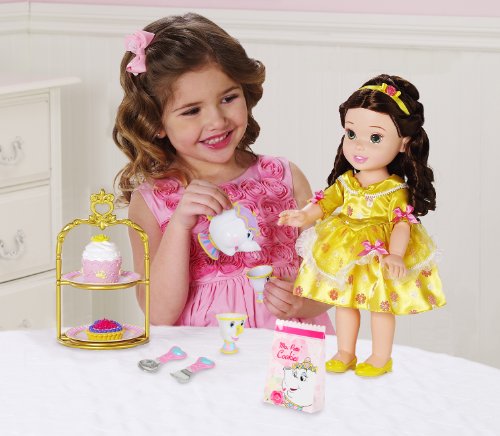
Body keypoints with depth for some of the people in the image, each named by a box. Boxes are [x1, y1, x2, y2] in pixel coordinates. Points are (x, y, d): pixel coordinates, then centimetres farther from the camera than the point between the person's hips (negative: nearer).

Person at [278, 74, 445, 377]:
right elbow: (325, 202, -1)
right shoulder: (345, 181, -1)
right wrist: (305, 216, -23)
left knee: (381, 307, 7)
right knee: (343, 302, 15)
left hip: (379, 258, -5)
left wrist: (396, 255, -38)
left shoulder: (396, 191, -15)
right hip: (344, 255, 5)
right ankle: (345, 354, 31)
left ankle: (381, 359, 23)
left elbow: (402, 224, -23)